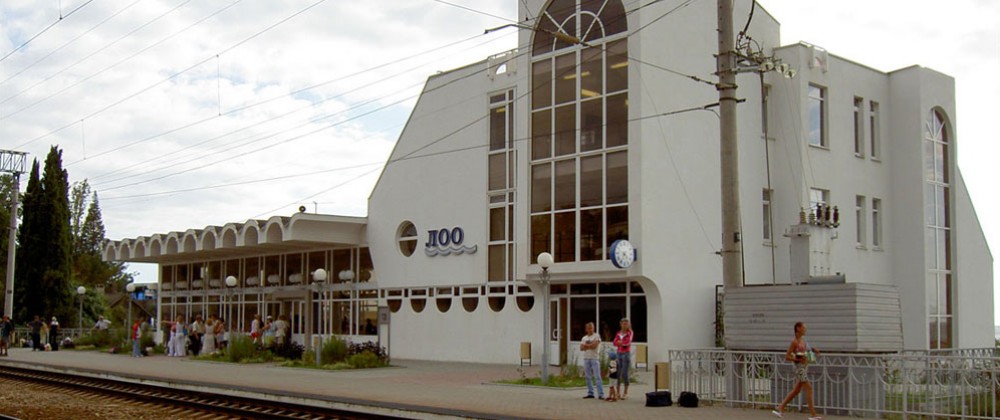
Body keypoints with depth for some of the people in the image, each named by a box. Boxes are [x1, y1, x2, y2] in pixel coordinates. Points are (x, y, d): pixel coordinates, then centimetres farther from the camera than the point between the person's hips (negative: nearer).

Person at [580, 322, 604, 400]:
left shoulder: (597, 336, 0)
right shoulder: (584, 338, 16)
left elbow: (594, 345, -14)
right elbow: (581, 348, 3)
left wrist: (586, 345, -3)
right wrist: (590, 345, -11)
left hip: (594, 358, -5)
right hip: (586, 358, 6)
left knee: (597, 377, -9)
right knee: (588, 377, 7)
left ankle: (600, 394, -12)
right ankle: (590, 393, 14)